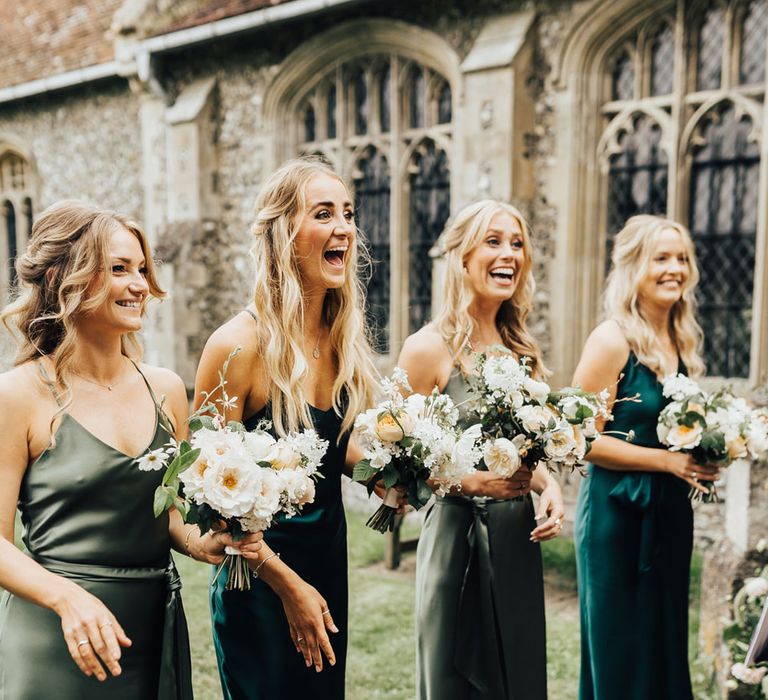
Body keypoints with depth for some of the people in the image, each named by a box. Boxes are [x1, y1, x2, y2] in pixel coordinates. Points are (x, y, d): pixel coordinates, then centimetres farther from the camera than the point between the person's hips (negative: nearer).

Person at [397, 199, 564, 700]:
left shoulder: (521, 348, 7)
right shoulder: (430, 348, -12)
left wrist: (549, 486, -1)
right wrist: (471, 480, -22)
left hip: (519, 538, 6)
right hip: (458, 536, -6)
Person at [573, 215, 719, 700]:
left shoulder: (682, 341, 8)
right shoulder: (612, 340, -13)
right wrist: (667, 460, -20)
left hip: (670, 512, 7)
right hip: (617, 512, -7)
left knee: (666, 643, 17)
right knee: (619, 654, 5)